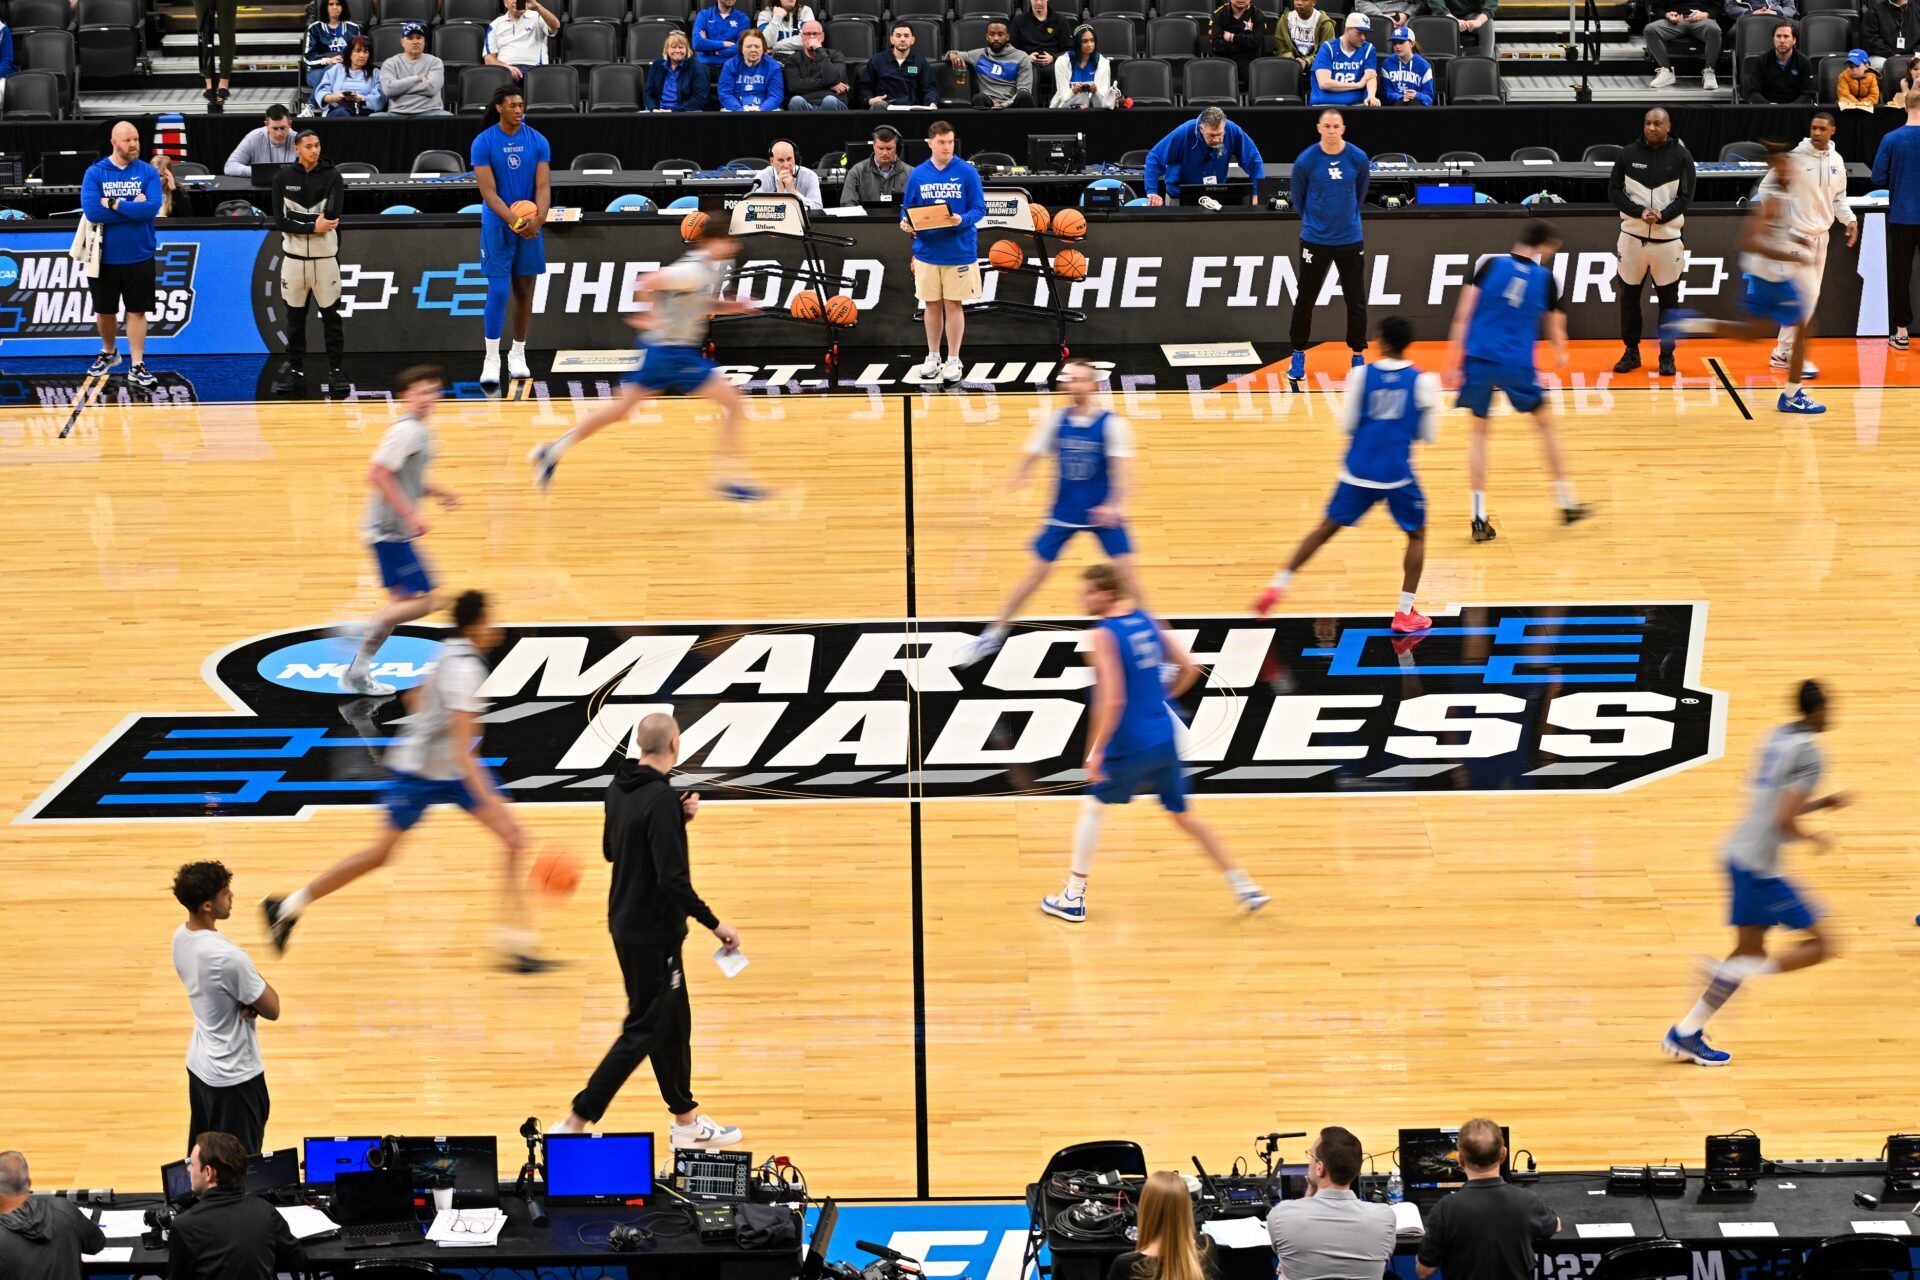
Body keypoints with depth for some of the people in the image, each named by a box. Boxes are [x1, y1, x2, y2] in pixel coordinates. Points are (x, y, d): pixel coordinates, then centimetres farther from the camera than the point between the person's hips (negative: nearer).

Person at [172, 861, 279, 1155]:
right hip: (235, 1076, -8)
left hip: (199, 1066, 8)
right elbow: (272, 1009, -18)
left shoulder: (180, 938, -3)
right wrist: (261, 984, 1)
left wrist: (248, 1001, -12)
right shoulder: (227, 956, -30)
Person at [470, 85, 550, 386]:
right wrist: (514, 222, -25)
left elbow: (543, 186, -5)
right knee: (498, 291, -8)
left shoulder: (537, 141, -1)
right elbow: (488, 192, -13)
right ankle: (491, 359, -3)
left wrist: (539, 217, -24)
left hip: (531, 227, 3)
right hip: (497, 226, -3)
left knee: (525, 291, 7)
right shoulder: (483, 143, -8)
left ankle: (517, 354, 18)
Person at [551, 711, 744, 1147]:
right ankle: (575, 1124, -1)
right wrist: (715, 924, -18)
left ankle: (686, 1122, 29)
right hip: (653, 935, -9)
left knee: (674, 1022, 19)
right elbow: (672, 878, -27)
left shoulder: (619, 789, 2)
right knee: (643, 1031, -1)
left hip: (626, 926, 9)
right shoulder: (661, 798, -23)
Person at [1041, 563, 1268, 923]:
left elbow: (1112, 700, -23)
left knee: (1093, 806, 13)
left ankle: (1074, 898, 17)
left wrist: (1096, 751, -18)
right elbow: (1190, 669, 9)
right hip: (1165, 740, 6)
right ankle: (1244, 887, 19)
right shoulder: (1146, 621, 6)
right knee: (1182, 813, 19)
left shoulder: (1104, 634, -15)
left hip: (1130, 745, -6)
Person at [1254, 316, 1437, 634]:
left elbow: (1348, 424, 0)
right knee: (1417, 534, 17)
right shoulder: (1422, 382, -5)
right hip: (1397, 473, -2)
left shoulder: (1362, 375, -4)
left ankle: (1277, 586, 12)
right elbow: (1427, 434, 2)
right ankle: (1405, 613, 10)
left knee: (1327, 527, 16)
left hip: (1357, 470, 2)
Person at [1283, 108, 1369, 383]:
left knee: (1356, 301, 4)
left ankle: (1358, 356, 17)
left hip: (1350, 239, 1)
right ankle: (1298, 355, 19)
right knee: (1305, 300, 5)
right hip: (1315, 240, -1)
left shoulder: (1358, 158, -6)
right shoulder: (1305, 161, -10)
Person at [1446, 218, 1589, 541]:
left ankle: (1479, 517, 5)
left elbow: (1463, 315, -4)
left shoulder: (1491, 266, 2)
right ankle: (1566, 504, 26)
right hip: (1517, 364, -1)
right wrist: (1560, 353, 38)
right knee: (1545, 424, 19)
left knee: (1479, 432, 11)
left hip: (1478, 357, 1)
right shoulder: (1545, 278, 2)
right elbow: (1555, 323, 17)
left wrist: (1456, 357, 0)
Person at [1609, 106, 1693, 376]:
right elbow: (1614, 192, 1)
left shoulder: (1681, 156, -1)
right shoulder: (1628, 154, 1)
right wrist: (1640, 212, -14)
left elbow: (1686, 196, -3)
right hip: (1633, 235, 1)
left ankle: (1667, 355, 13)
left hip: (1668, 237, -1)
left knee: (1668, 298, 4)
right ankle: (1631, 351, 19)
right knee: (1629, 295, 6)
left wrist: (1662, 216, -18)